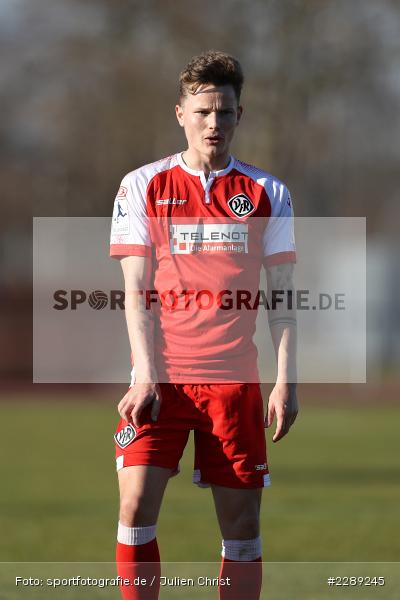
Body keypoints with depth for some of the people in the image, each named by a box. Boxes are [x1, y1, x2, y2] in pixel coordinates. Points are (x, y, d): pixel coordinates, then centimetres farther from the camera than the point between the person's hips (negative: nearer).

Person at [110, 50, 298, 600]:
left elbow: (282, 299, 7)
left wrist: (285, 382, -3)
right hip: (160, 376, -1)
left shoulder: (267, 194, 7)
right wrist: (145, 376, -10)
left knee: (242, 522, 1)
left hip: (234, 378, 1)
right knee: (136, 506, -13)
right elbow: (137, 292, 1)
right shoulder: (142, 187, 5)